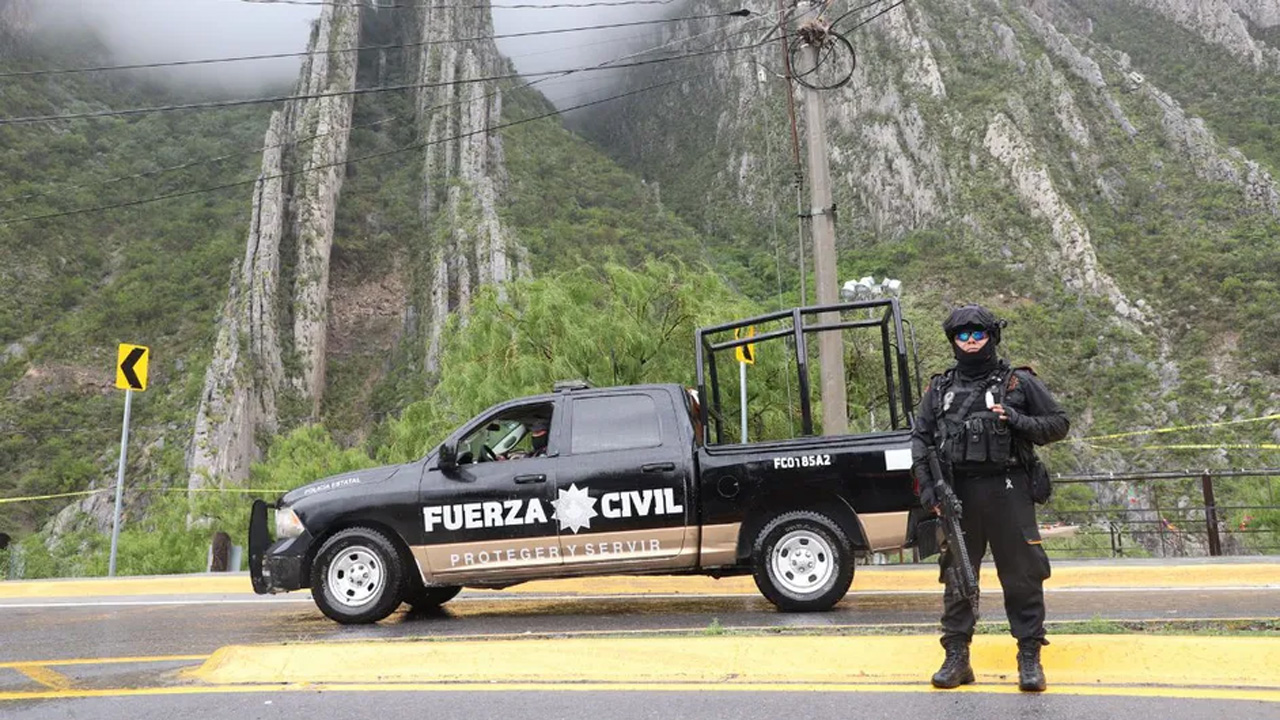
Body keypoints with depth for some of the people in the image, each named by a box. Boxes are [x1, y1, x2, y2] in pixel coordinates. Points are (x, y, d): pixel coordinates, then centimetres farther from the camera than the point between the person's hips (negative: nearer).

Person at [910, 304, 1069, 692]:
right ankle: (956, 658, 16)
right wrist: (927, 488, -1)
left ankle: (1030, 659, 12)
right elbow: (920, 438, 11)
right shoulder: (940, 388, 12)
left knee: (1022, 574, 0)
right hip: (956, 494, 2)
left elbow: (1058, 423, 8)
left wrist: (1018, 421, -11)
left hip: (1007, 491, -2)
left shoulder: (1019, 382, 6)